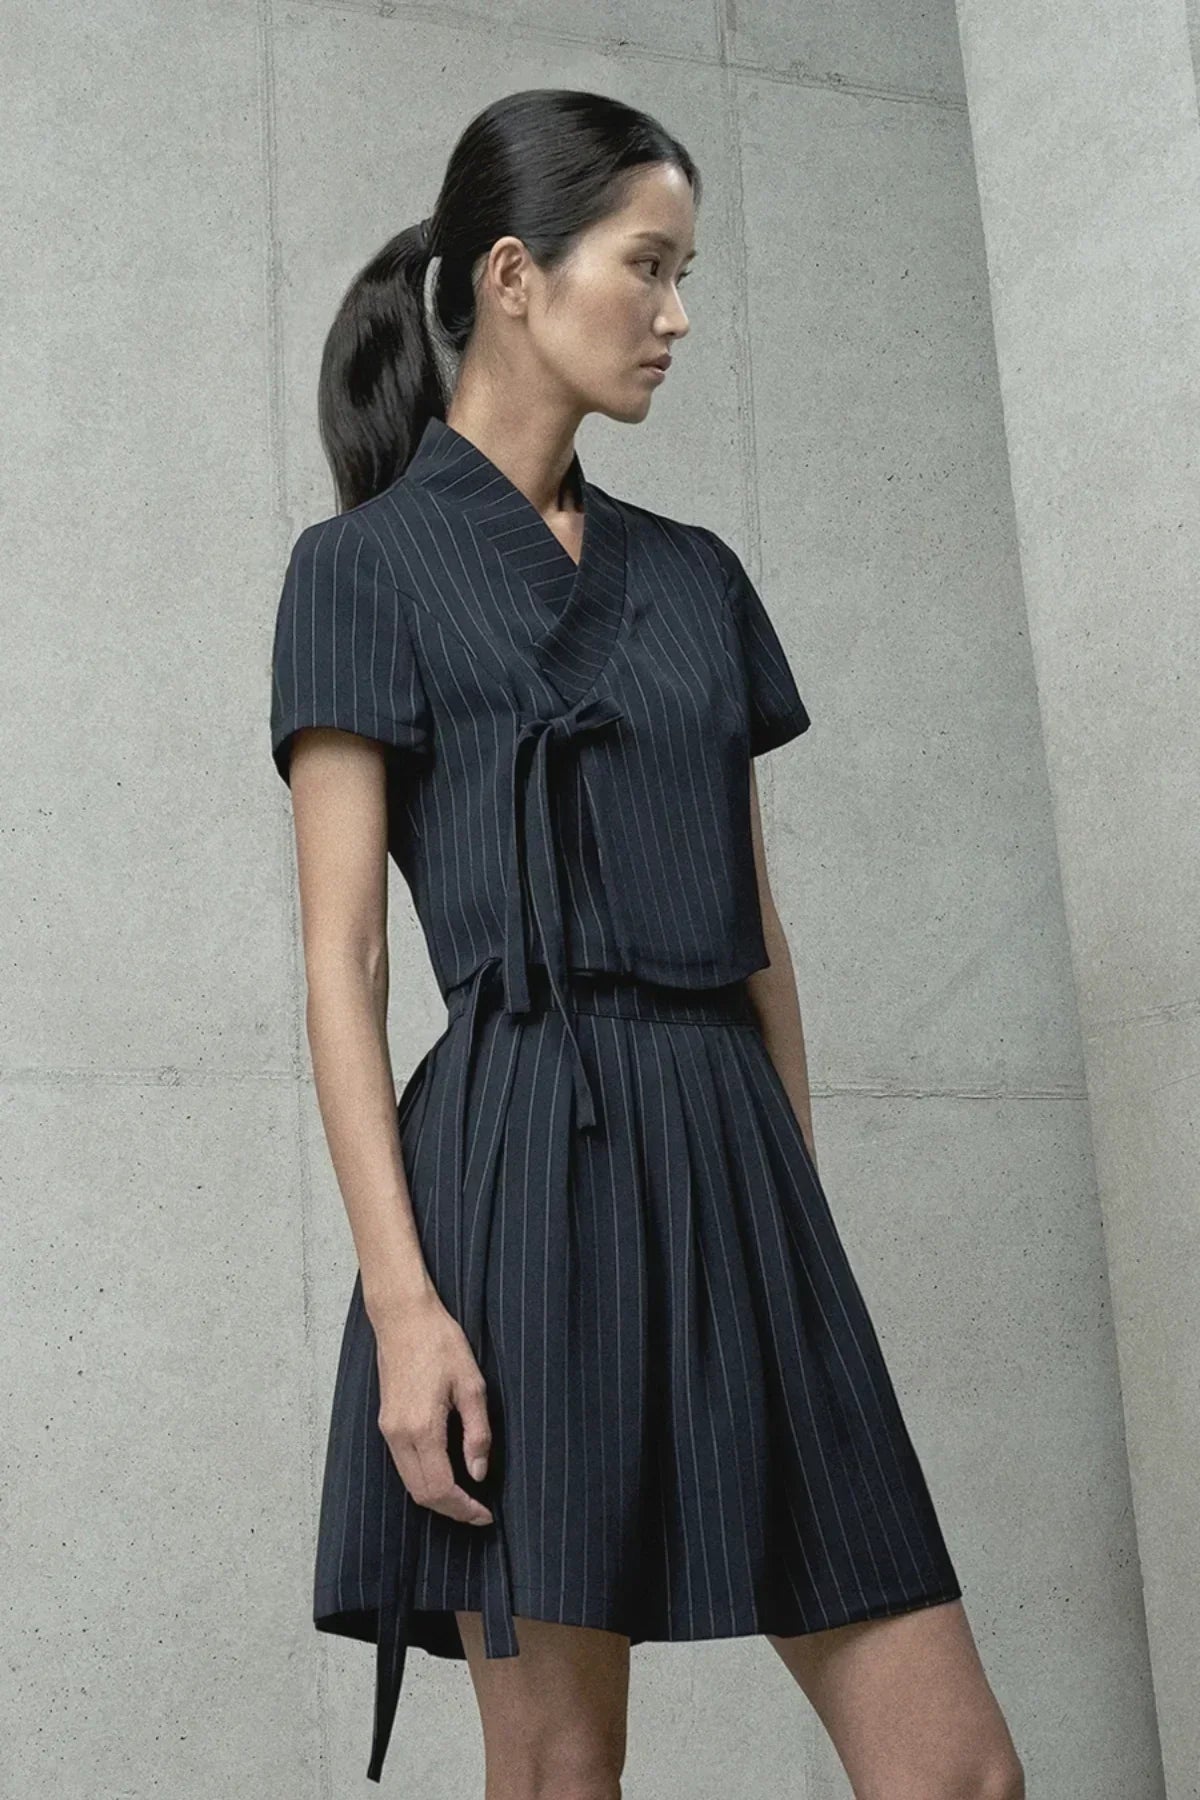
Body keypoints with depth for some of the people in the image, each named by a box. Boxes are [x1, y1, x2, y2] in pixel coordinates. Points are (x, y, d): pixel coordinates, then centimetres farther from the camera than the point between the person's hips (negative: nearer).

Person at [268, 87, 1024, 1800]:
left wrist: (806, 1208, 15)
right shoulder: (365, 566, 2)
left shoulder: (696, 574, 18)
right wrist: (400, 1297, -14)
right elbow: (340, 956, -5)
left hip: (732, 1162, 5)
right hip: (524, 1161, -5)